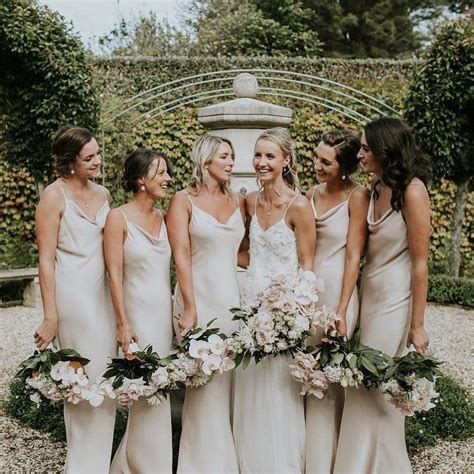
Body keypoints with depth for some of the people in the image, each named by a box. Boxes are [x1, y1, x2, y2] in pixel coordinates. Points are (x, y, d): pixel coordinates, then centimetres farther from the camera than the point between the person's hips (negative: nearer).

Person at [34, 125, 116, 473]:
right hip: (73, 295, -6)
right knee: (85, 379, -1)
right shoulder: (54, 196, -8)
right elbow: (46, 260, -10)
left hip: (104, 293, 6)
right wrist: (50, 317, -13)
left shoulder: (103, 194, 10)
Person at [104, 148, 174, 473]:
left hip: (165, 311, 6)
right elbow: (115, 275, -11)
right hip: (138, 312, -6)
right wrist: (123, 323, -15)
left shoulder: (164, 219, 10)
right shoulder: (119, 218, -7)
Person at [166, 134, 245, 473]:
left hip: (233, 298, 5)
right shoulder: (184, 201, -2)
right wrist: (190, 309, -15)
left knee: (230, 382, 8)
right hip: (199, 297, -4)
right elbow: (182, 257, -9)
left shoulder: (238, 202, 12)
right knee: (205, 385, -2)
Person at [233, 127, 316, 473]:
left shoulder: (298, 205, -11)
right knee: (249, 390, 12)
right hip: (251, 300, 6)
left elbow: (306, 264, -10)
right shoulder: (251, 201, 8)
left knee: (279, 391, 1)